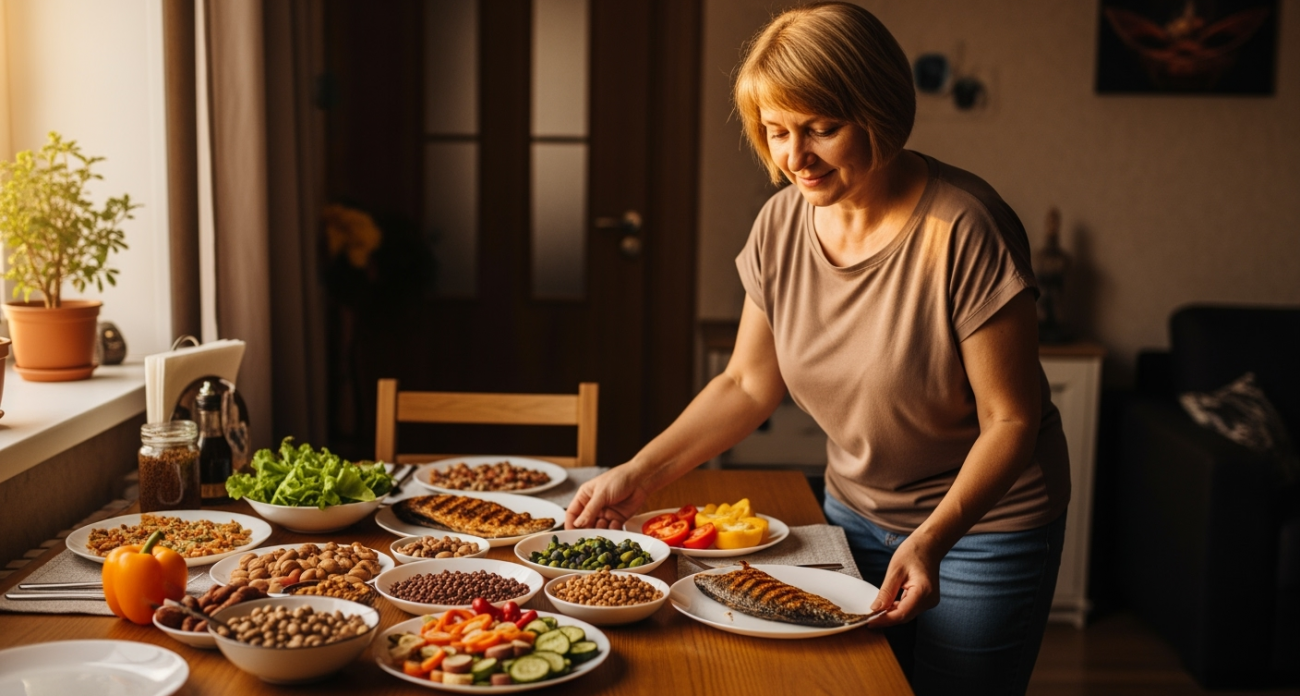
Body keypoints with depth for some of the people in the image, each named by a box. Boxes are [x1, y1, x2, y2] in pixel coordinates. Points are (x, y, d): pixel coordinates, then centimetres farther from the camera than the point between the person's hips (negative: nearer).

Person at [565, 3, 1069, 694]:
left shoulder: (963, 229, -25)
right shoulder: (782, 224, -8)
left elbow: (1010, 420, -21)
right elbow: (748, 384, 2)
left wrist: (931, 540, -32)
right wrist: (640, 473, -8)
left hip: (983, 521, -5)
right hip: (854, 512, 5)